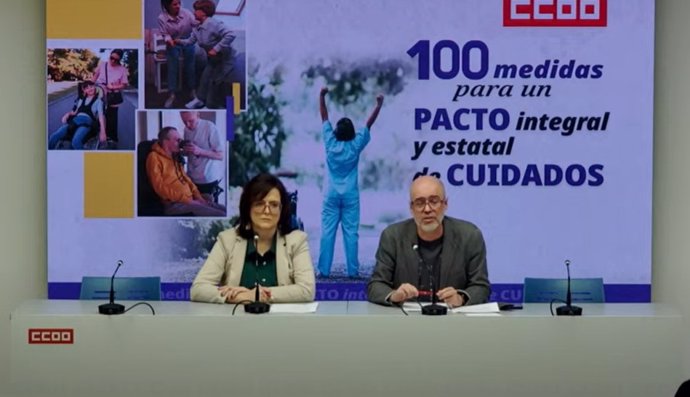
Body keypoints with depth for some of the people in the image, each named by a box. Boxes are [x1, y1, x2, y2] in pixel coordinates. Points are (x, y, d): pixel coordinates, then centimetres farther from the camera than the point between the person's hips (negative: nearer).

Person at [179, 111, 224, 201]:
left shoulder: (209, 127, -15)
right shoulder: (187, 129, 4)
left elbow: (220, 155, -16)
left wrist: (200, 151, -28)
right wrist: (184, 151, -7)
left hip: (208, 179, -6)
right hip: (192, 178, 6)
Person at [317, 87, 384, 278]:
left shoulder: (330, 143, -5)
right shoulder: (355, 145, -8)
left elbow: (324, 118, 2)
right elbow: (369, 123, -1)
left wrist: (322, 96, 9)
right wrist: (379, 104, 6)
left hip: (331, 195, 1)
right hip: (350, 195, -1)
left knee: (327, 232, 0)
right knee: (351, 233, -1)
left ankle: (324, 270, -1)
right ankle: (352, 271, -1)